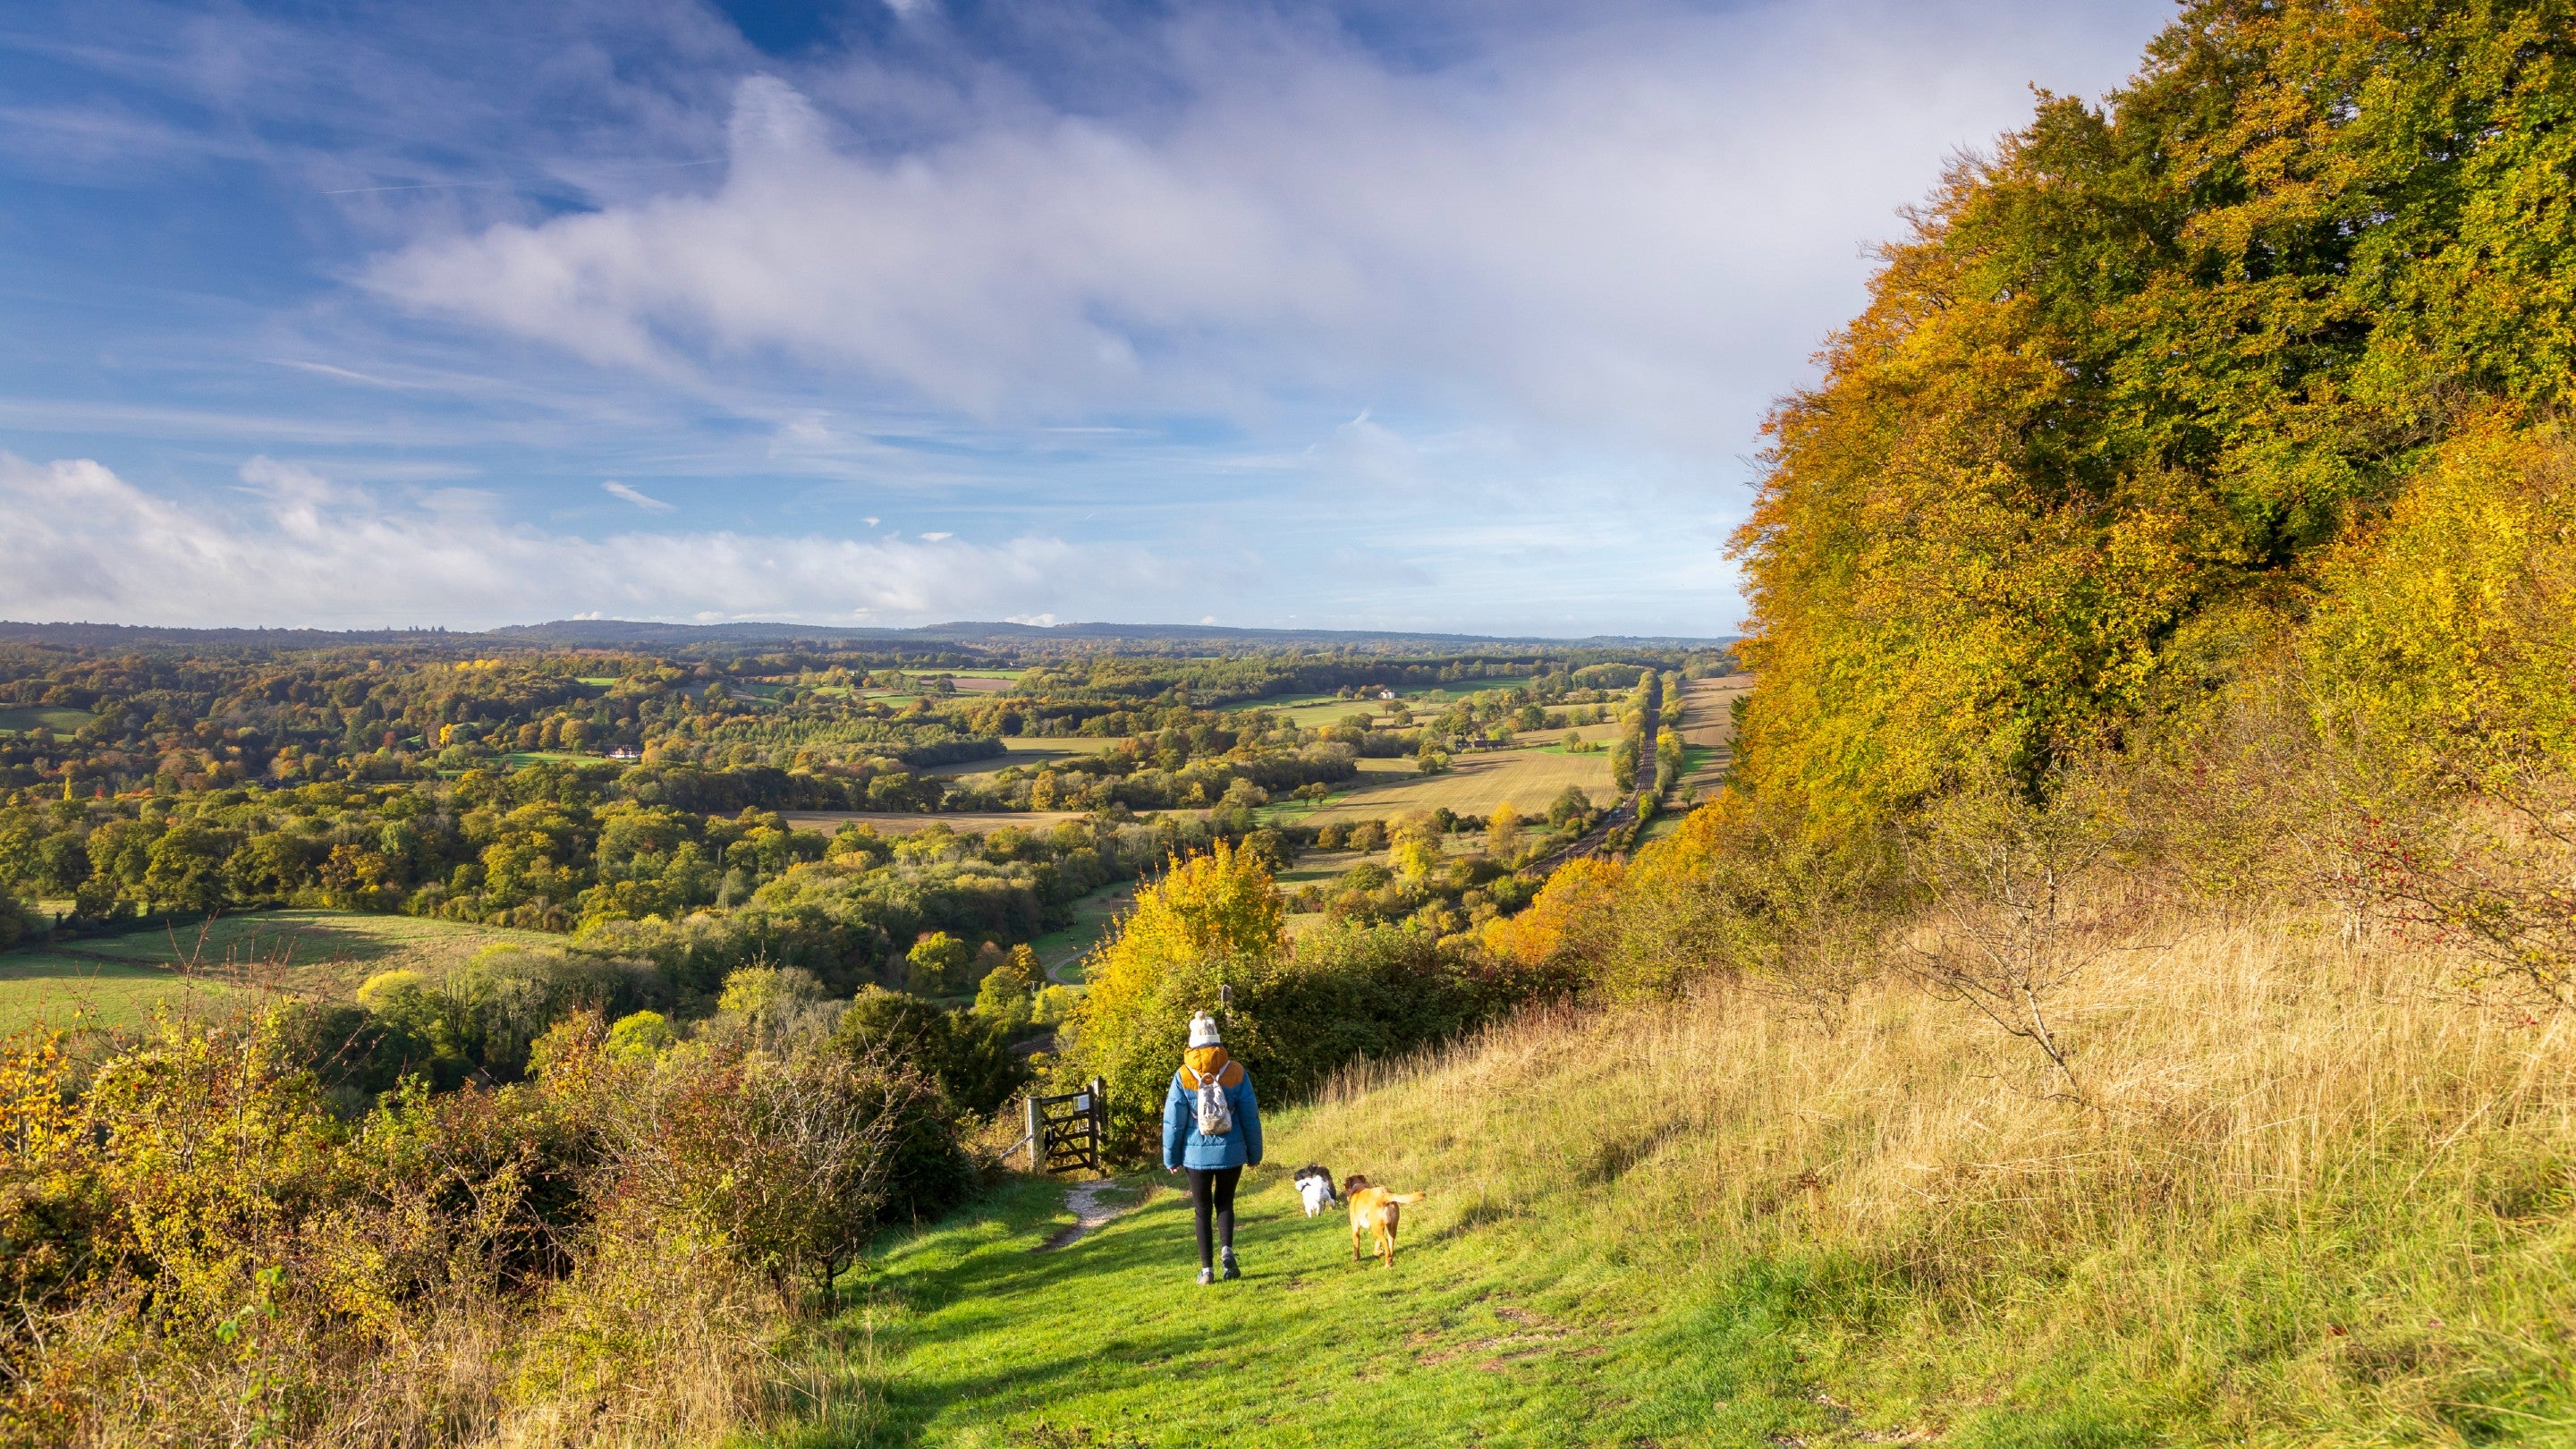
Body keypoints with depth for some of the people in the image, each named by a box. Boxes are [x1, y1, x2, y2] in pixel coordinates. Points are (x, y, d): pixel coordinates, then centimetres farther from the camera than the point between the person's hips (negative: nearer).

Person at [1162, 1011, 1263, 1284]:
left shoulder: (1183, 1076, -8)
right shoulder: (1235, 1071, -6)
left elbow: (1173, 1121, -4)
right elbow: (1250, 1116, 0)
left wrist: (1171, 1158, 7)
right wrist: (1254, 1153, 10)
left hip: (1197, 1154, -1)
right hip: (1231, 1152, 1)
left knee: (1203, 1210, 12)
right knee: (1224, 1203, 18)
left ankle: (1207, 1268, 11)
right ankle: (1227, 1249, -5)